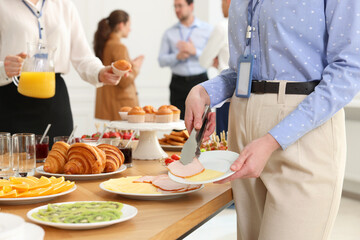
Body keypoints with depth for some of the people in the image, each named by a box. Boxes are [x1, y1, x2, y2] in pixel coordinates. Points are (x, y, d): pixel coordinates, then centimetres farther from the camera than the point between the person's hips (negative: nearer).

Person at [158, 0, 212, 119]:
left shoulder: (207, 29, 5)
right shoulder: (169, 33, 10)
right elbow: (161, 60, 7)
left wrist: (195, 51, -11)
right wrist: (177, 56, -9)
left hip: (200, 82, -1)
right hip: (178, 83, 2)